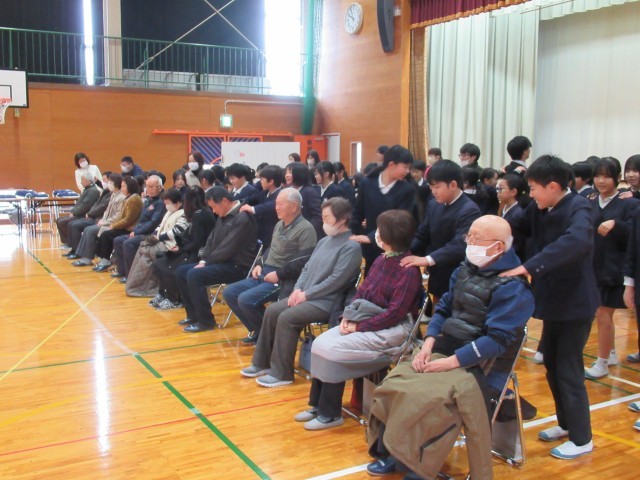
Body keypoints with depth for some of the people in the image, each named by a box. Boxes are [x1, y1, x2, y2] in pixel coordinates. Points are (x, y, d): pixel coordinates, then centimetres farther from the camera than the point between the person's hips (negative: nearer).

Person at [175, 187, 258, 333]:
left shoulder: (242, 218, -18)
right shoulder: (223, 216, 12)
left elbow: (227, 249, -22)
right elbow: (211, 240, 18)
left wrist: (206, 263, -13)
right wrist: (203, 260, 3)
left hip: (236, 267, -10)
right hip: (221, 262, 10)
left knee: (193, 275, -25)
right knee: (180, 272, 5)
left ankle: (206, 321, -13)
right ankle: (194, 315, 13)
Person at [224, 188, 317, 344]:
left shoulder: (305, 229, -13)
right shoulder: (279, 224, 16)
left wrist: (279, 275, -21)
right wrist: (260, 265, 9)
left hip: (284, 280, -9)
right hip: (265, 274, 9)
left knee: (245, 300, -25)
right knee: (229, 293, 0)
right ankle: (257, 331, 10)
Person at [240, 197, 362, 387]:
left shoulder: (351, 247, -13)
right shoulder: (324, 241, 14)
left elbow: (336, 280, -20)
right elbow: (307, 268, 17)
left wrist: (306, 294, -16)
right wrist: (298, 289, -1)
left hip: (326, 302, -9)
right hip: (305, 295, 9)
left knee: (286, 318, -24)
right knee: (272, 311, -5)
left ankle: (282, 373, -12)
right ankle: (262, 363, 7)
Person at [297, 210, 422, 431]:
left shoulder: (409, 270, -17)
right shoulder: (381, 260, 9)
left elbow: (395, 313, -20)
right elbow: (361, 291, 13)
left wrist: (359, 326, -19)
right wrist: (348, 316, -4)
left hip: (391, 329, -8)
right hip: (364, 320, 8)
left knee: (331, 350, -19)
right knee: (320, 343, -8)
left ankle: (330, 414, -3)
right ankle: (318, 405, 3)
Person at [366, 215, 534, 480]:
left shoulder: (513, 287, -14)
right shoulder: (465, 269, 11)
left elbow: (497, 339, -20)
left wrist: (452, 361, -22)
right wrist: (428, 343, -3)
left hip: (474, 364, -7)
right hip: (442, 349, 7)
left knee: (425, 398, -28)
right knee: (393, 385, -10)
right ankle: (391, 452, 6)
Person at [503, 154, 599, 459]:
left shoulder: (578, 208, -21)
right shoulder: (540, 209, 3)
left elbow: (576, 242, -41)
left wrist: (527, 266, -45)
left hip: (575, 301, -8)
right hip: (554, 299, 8)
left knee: (568, 369, 0)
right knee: (551, 363, 17)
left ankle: (582, 439, 17)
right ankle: (566, 423, 36)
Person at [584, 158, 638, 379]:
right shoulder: (590, 203, 6)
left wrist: (616, 225, -30)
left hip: (614, 270, -5)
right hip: (592, 267, 5)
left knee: (603, 314, -2)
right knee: (602, 314, 16)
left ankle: (602, 363, 12)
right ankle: (611, 354, 34)